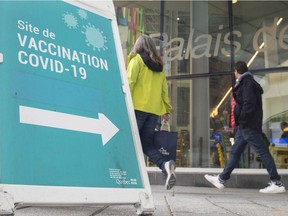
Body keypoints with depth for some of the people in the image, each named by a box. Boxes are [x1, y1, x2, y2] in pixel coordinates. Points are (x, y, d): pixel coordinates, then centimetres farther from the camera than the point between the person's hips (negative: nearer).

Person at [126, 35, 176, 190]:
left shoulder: (137, 59, 5)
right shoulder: (159, 65, 21)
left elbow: (130, 82, -7)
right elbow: (164, 89, 18)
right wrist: (166, 110, 18)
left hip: (138, 107, -5)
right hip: (154, 110, 5)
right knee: (146, 143, 7)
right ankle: (165, 164, -16)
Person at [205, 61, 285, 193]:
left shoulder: (247, 83, -11)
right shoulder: (248, 82, 19)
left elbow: (249, 103, -22)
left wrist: (242, 120, -15)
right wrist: (240, 122, 16)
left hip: (248, 125, -10)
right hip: (244, 126, 10)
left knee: (262, 152, -8)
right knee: (235, 151, 11)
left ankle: (277, 184, -4)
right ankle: (221, 179, 17)